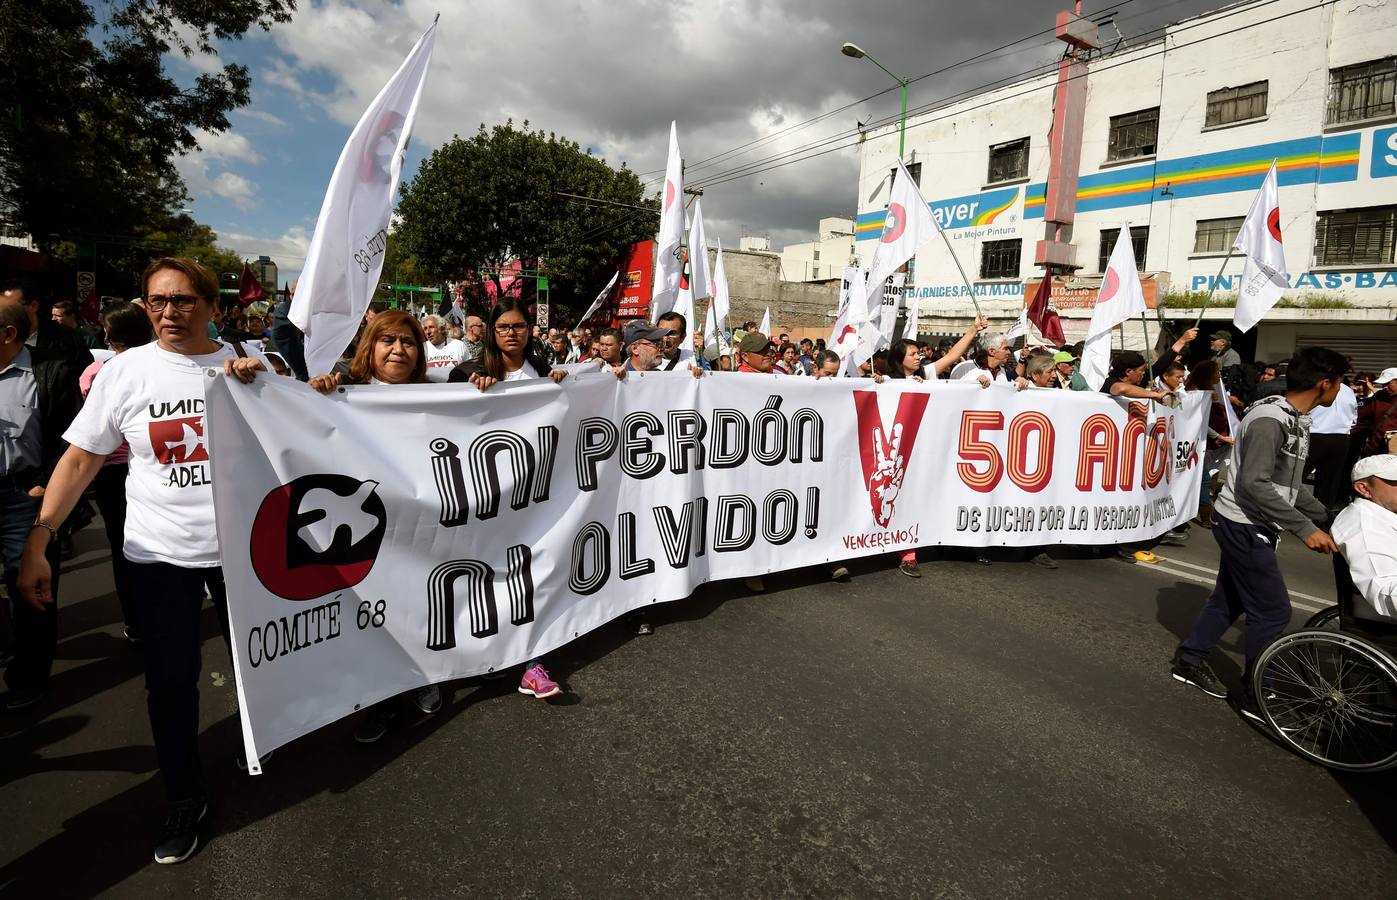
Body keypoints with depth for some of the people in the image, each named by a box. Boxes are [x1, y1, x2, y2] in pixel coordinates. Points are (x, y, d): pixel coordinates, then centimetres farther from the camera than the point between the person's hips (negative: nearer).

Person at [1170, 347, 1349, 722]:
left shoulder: (1295, 420, 9)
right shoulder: (1269, 420, -22)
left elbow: (1287, 483, 17)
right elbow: (1254, 484, -27)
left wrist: (1326, 517, 13)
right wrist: (1304, 527, -24)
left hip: (1250, 526, 10)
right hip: (1244, 526, -10)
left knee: (1229, 599, 18)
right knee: (1273, 611, -1)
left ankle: (1189, 660, 31)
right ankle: (1255, 697, 11)